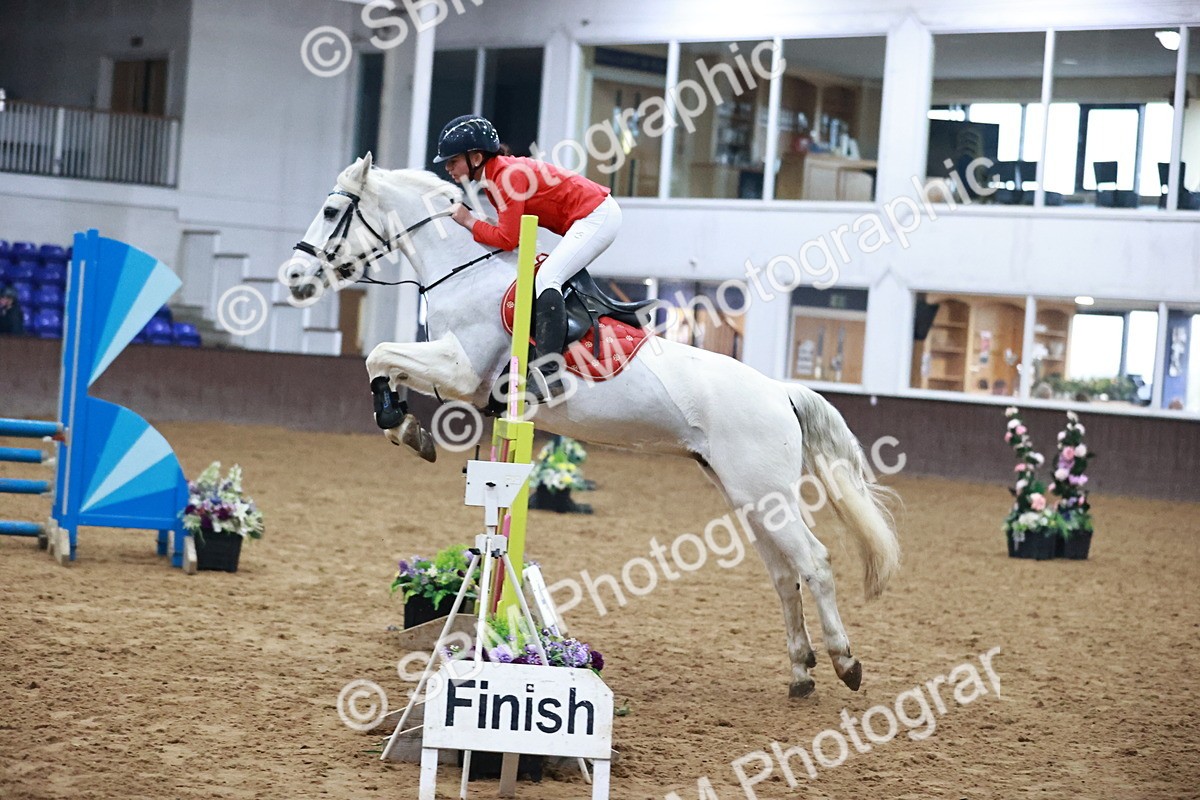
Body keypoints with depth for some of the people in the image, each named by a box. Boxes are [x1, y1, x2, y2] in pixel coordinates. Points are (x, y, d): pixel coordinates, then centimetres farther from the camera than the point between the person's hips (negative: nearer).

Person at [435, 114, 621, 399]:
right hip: (588, 219, 11)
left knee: (546, 278, -22)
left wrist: (468, 221, -14)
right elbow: (509, 229, 8)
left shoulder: (508, 175, -21)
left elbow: (507, 239, -23)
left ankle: (548, 373, -32)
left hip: (598, 216, -11)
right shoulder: (491, 175, 8)